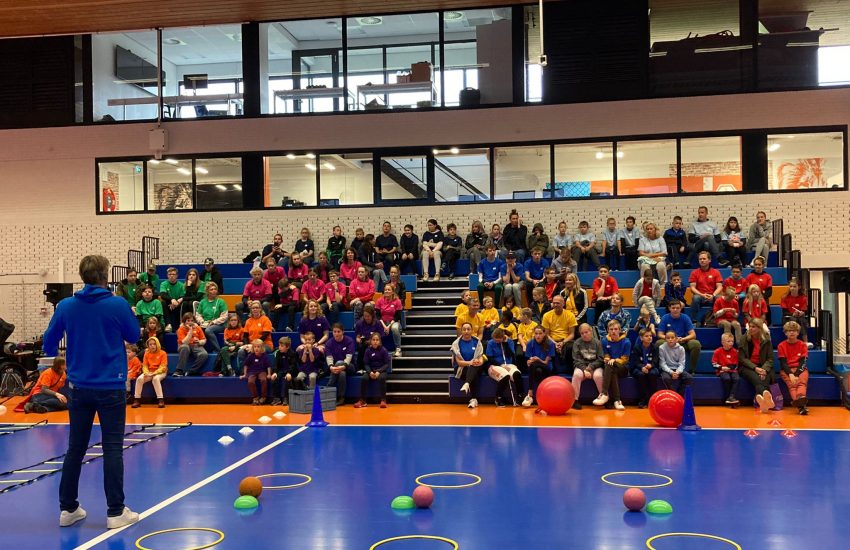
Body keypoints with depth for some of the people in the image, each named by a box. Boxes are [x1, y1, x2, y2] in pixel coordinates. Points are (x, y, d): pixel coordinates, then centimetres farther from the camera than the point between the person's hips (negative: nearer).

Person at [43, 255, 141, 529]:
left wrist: (55, 353, 30)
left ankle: (68, 509, 21)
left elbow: (49, 344, 7)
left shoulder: (66, 306, -2)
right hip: (111, 387, -3)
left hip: (78, 387, 3)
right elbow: (134, 335, 4)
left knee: (75, 448, 14)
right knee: (112, 449, 2)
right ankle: (116, 512, 5)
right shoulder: (118, 305, -11)